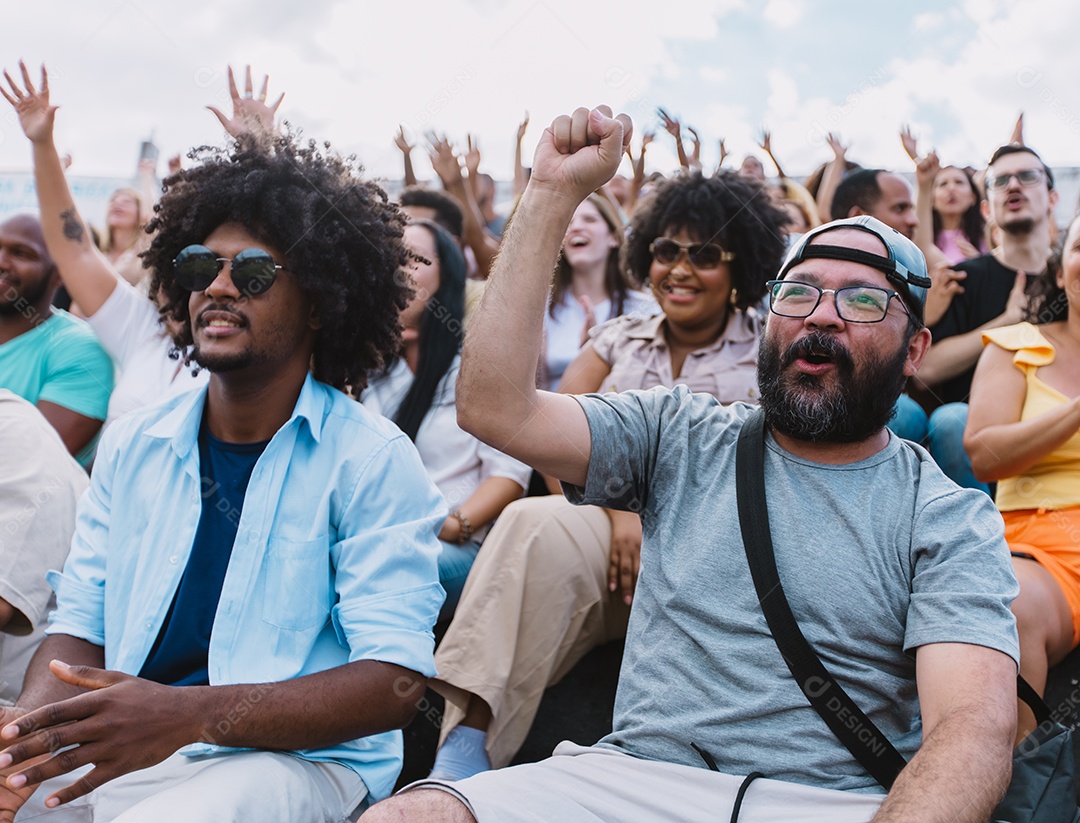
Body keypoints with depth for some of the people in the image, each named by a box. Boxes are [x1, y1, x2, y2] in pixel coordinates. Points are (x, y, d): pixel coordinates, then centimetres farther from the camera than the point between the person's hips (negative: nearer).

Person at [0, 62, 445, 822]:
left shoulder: (371, 460, -6)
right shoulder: (133, 446, 11)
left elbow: (395, 681, -13)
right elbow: (81, 631, 9)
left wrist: (190, 714, -25)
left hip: (301, 758, -4)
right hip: (122, 753, 4)